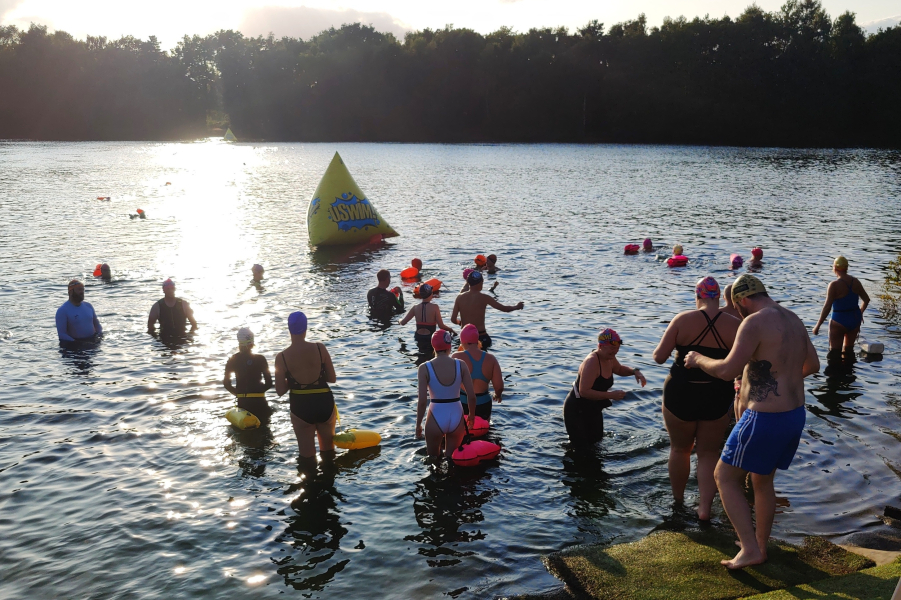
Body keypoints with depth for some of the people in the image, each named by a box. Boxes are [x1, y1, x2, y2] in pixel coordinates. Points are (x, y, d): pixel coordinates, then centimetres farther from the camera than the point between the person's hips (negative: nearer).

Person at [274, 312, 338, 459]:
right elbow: (332, 379, -2)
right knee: (328, 449, 22)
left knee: (307, 455, 13)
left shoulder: (281, 357, -10)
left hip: (301, 408, -1)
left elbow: (280, 391, -7)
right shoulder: (320, 348, -9)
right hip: (324, 404, 1)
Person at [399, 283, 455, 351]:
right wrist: (451, 330, 2)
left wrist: (400, 320, 25)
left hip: (418, 338, 5)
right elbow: (441, 326, -14)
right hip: (430, 338, -5)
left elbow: (403, 323, 2)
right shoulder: (434, 307, -11)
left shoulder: (415, 308, -2)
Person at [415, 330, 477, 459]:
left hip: (436, 418, -2)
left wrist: (418, 425, 0)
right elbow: (472, 396, -5)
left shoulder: (424, 368, -11)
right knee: (452, 458, 20)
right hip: (456, 416, 2)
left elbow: (422, 401, -13)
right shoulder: (460, 365, -6)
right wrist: (472, 415, 13)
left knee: (433, 458, 20)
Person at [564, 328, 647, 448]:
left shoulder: (609, 358, -3)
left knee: (596, 441, 18)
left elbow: (619, 369, 22)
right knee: (581, 447, -6)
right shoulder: (592, 362, -31)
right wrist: (611, 395, -34)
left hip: (593, 409, 9)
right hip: (576, 410, -9)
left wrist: (635, 371, 2)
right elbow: (584, 392, -36)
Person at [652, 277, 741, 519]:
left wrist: (658, 350, 12)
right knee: (709, 453, 16)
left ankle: (677, 499, 35)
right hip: (718, 399, 1)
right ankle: (705, 507, 10)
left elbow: (659, 357, -10)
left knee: (679, 448, 20)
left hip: (681, 394, -1)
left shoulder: (682, 320, -11)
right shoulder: (735, 326, -7)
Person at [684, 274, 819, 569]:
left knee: (725, 477, 6)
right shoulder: (794, 320, 10)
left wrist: (698, 359, -5)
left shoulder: (755, 323, -18)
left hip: (764, 419, -9)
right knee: (763, 480, 24)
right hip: (795, 415, 9)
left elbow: (727, 370, -24)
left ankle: (750, 548, 4)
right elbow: (812, 365, 22)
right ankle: (761, 545, 35)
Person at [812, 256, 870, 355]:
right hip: (855, 320, 6)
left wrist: (817, 326, -14)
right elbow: (867, 300, 11)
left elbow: (827, 307, -20)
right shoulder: (856, 282, 1)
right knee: (848, 349, 20)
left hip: (839, 321, -6)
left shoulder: (834, 285, -18)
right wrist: (860, 313, 30)